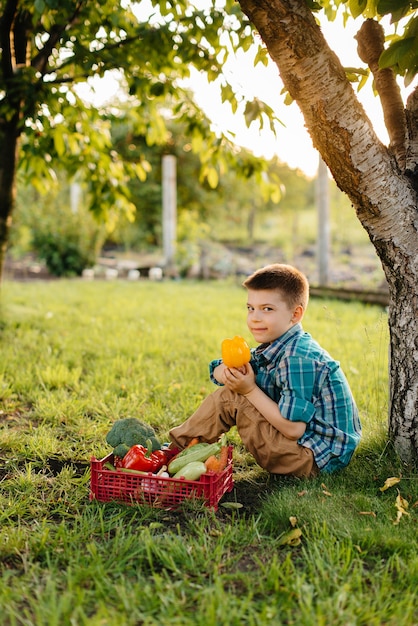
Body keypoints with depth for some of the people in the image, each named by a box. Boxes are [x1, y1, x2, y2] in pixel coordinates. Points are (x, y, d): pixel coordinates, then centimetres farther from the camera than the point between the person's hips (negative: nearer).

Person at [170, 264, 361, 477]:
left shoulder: (297, 358, -23)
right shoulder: (274, 346, 5)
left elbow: (294, 429, -26)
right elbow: (217, 371, 5)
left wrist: (250, 390, -20)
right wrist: (229, 372, -19)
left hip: (314, 460, -10)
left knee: (229, 398, -13)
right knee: (228, 389, 12)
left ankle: (177, 447, 6)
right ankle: (177, 443, 22)